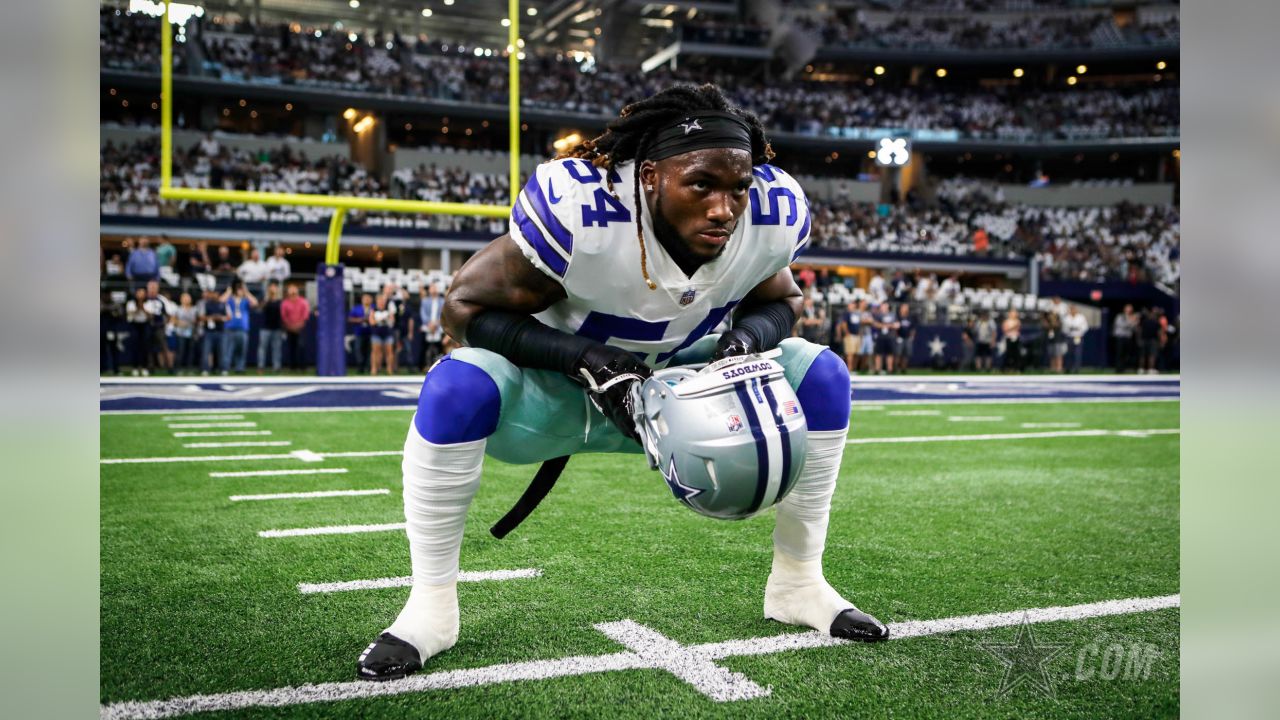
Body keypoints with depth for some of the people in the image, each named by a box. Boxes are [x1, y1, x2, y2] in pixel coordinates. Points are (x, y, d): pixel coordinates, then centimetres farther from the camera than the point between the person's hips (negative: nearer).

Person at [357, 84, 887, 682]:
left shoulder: (773, 214, -19)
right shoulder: (578, 207, -34)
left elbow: (778, 300, 3)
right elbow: (466, 305, -23)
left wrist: (747, 339, -22)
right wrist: (587, 357, -35)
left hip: (685, 381, 4)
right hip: (563, 386, -4)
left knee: (821, 376, -11)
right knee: (457, 388, -34)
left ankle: (798, 583, 6)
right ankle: (430, 607, -14)